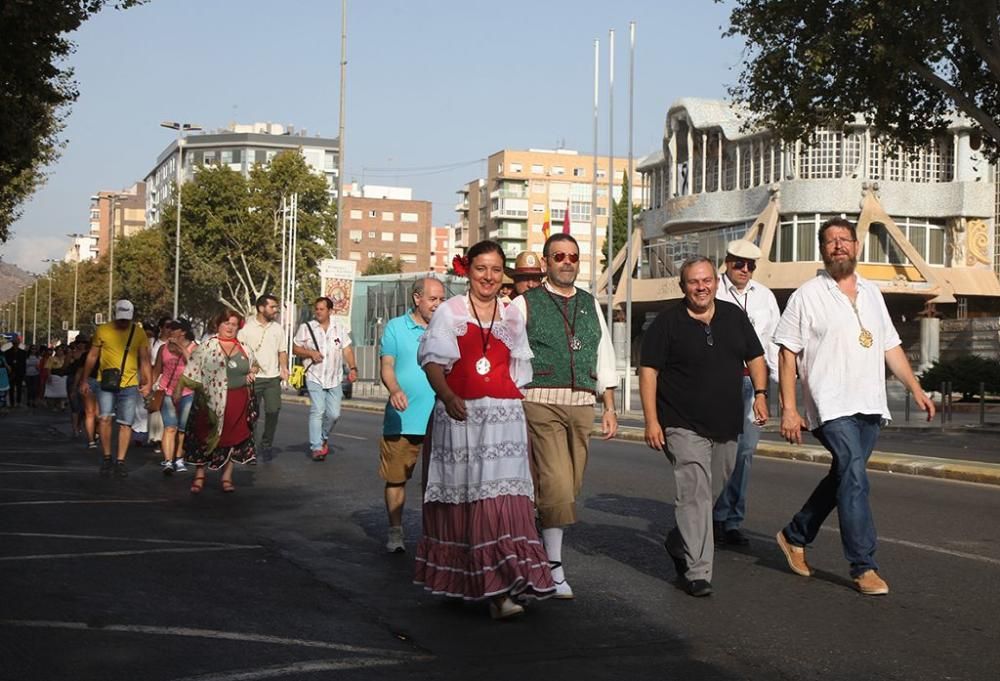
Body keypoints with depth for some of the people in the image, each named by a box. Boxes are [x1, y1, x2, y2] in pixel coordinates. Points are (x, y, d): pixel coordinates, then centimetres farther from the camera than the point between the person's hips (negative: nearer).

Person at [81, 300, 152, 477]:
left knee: (125, 423, 2)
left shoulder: (139, 333, 2)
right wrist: (84, 380, 7)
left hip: (130, 384, 1)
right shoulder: (103, 330, 0)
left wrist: (147, 382, -6)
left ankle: (120, 461, 11)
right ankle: (106, 456, 4)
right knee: (105, 418, -13)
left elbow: (145, 360, 4)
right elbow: (92, 356, 7)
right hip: (106, 383, -1)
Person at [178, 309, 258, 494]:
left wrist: (251, 374, 7)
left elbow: (252, 367, 27)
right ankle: (199, 476, 17)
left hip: (238, 401, 4)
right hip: (212, 401, -4)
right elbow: (190, 371, -9)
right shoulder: (207, 346, -6)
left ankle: (226, 477, 19)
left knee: (232, 439, 7)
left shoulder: (244, 349, 8)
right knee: (207, 438, 4)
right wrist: (178, 391, -14)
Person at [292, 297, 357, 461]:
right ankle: (316, 447, -12)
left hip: (335, 379, 3)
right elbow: (295, 349, 5)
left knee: (334, 414, 1)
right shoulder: (306, 328, 3)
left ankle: (323, 438, 27)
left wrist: (352, 368, -3)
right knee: (317, 411, -13)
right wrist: (310, 353, -13)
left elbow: (347, 350, 9)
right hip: (315, 378, -3)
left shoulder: (339, 328, 9)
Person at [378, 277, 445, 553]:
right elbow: (386, 366, 0)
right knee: (396, 478, 4)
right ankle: (395, 532, 16)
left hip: (439, 419, 1)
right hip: (402, 419, -1)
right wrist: (395, 390, -20)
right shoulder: (395, 327, 6)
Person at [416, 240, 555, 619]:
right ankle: (457, 579, 21)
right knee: (460, 497, 4)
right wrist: (447, 396, -22)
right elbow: (433, 360, -5)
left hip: (503, 417, 2)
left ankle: (499, 589, -11)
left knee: (502, 495, -9)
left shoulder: (513, 317, 14)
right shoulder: (450, 312, 5)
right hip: (459, 417, -1)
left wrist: (514, 410, 8)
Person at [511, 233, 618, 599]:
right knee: (556, 483, -14)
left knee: (570, 487, 8)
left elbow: (604, 359, 19)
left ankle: (540, 549, 25)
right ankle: (555, 569, -6)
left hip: (581, 405, 5)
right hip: (541, 403, -5)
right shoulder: (525, 304, 2)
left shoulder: (591, 305, 17)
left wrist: (609, 408, 15)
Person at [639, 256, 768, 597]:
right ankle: (697, 572, -9)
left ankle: (679, 545, 36)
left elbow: (755, 357, 18)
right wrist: (651, 420, -13)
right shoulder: (667, 322, -5)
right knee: (694, 495, -12)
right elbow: (648, 370, -7)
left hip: (727, 426, 6)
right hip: (684, 426, -6)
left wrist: (760, 393, 2)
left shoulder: (734, 316, 10)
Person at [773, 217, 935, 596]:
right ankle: (864, 568, -8)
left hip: (870, 406, 6)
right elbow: (787, 353, -4)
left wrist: (915, 388, 11)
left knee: (842, 479, 12)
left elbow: (891, 346, 20)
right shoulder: (807, 295, -2)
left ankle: (795, 536, 30)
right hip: (832, 407, -6)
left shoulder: (872, 294, 16)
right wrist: (788, 409, -10)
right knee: (855, 479, -14)